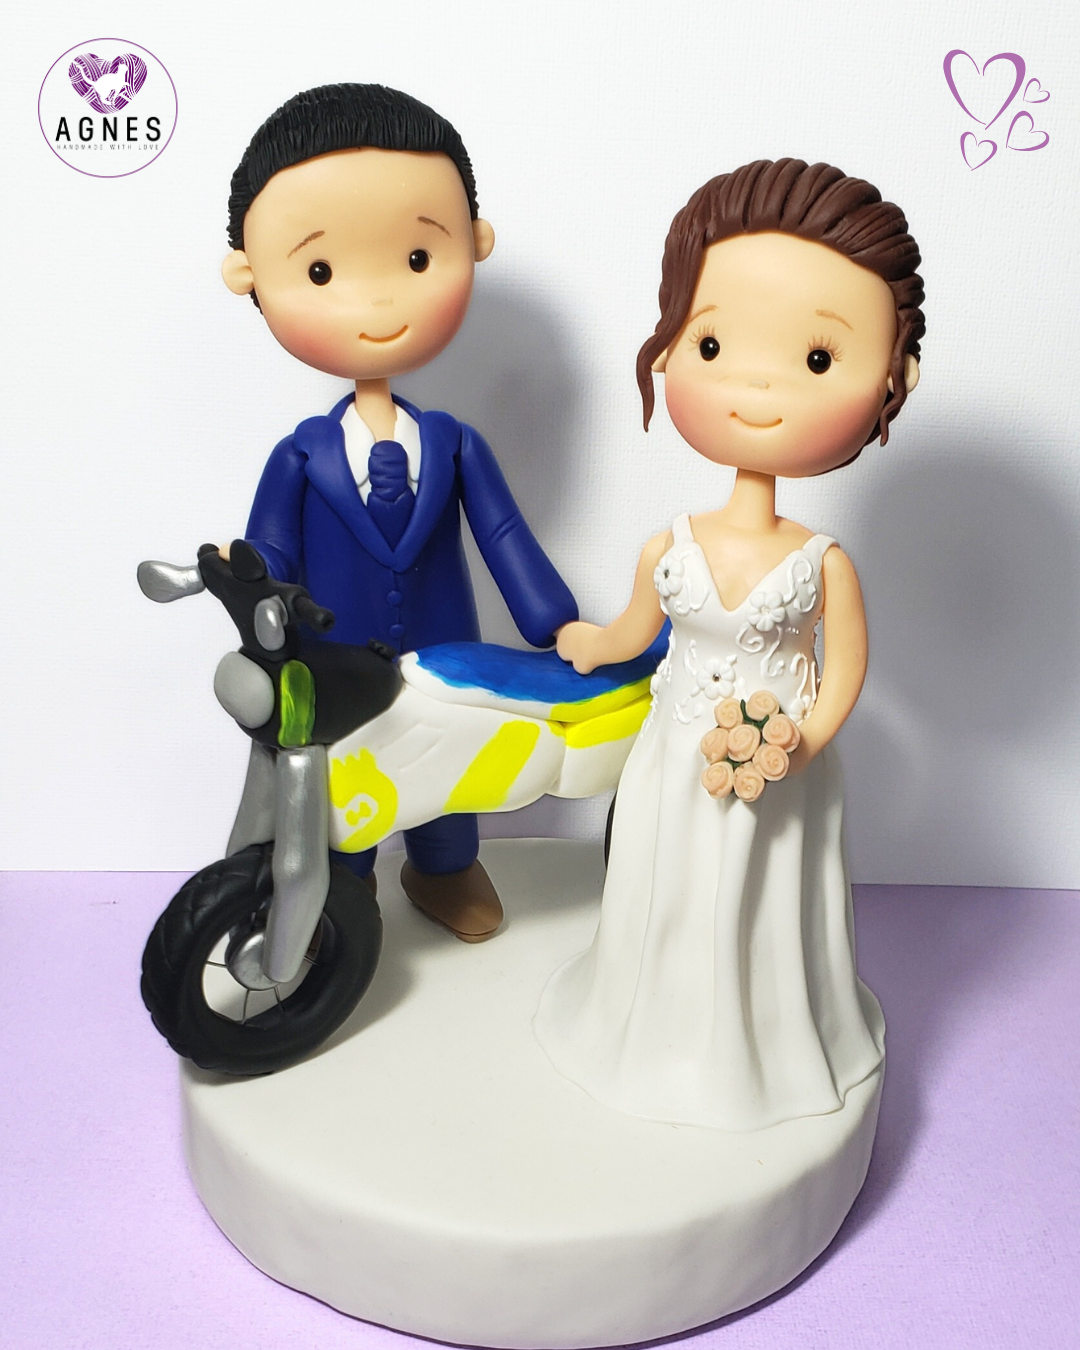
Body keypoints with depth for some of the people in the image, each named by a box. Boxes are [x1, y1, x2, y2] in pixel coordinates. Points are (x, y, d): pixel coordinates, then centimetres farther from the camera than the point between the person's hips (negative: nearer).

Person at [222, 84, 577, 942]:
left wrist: (559, 628, -8)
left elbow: (506, 536, -6)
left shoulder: (456, 444, -11)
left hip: (445, 662, 2)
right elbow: (268, 564, -8)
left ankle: (445, 871, 49)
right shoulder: (300, 455, -14)